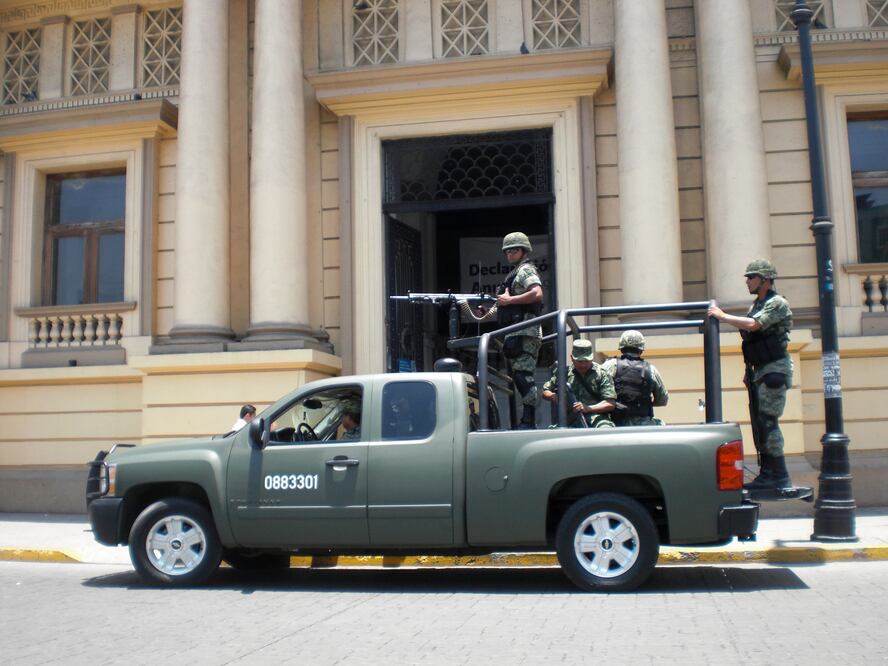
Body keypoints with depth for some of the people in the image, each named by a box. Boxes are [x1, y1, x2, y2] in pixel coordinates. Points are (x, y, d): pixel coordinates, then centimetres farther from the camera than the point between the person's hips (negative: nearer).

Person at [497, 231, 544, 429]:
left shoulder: (526, 270, -4)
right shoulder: (515, 273, 26)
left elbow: (537, 294, -21)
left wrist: (509, 300, -16)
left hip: (525, 332, -11)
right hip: (517, 333, 11)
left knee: (523, 375, -15)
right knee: (520, 377, 10)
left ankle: (528, 422, -17)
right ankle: (527, 421, 13)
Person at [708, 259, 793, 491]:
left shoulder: (778, 303, -10)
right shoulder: (756, 305, 18)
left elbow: (753, 325, -24)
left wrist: (722, 316, -15)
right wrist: (748, 370, 17)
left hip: (774, 369, -9)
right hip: (760, 372, 9)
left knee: (767, 422, -12)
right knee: (759, 423, 9)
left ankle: (778, 476, -7)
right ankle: (767, 474, 14)